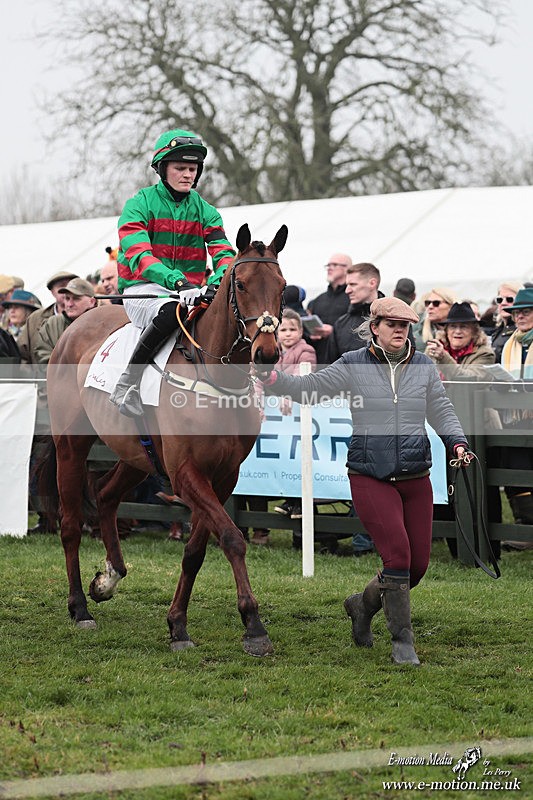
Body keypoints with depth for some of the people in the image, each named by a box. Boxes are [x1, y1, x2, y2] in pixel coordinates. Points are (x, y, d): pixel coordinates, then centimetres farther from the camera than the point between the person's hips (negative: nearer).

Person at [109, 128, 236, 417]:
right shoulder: (140, 205, -4)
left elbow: (224, 255, -1)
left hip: (191, 289, 5)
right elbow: (139, 256, -19)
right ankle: (127, 382, -29)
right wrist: (178, 282, -36)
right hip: (143, 289, -5)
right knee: (172, 310, -39)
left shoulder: (205, 211, 11)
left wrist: (215, 283, -26)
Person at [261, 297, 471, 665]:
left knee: (419, 563, 6)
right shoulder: (353, 366, -1)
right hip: (370, 477, -4)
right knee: (397, 552, -17)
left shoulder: (424, 366, 7)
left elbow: (442, 410, 10)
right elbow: (309, 388, -2)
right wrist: (271, 378, -18)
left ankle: (363, 604, 34)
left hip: (416, 478, 4)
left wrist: (457, 442, -8)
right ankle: (402, 640, -5)